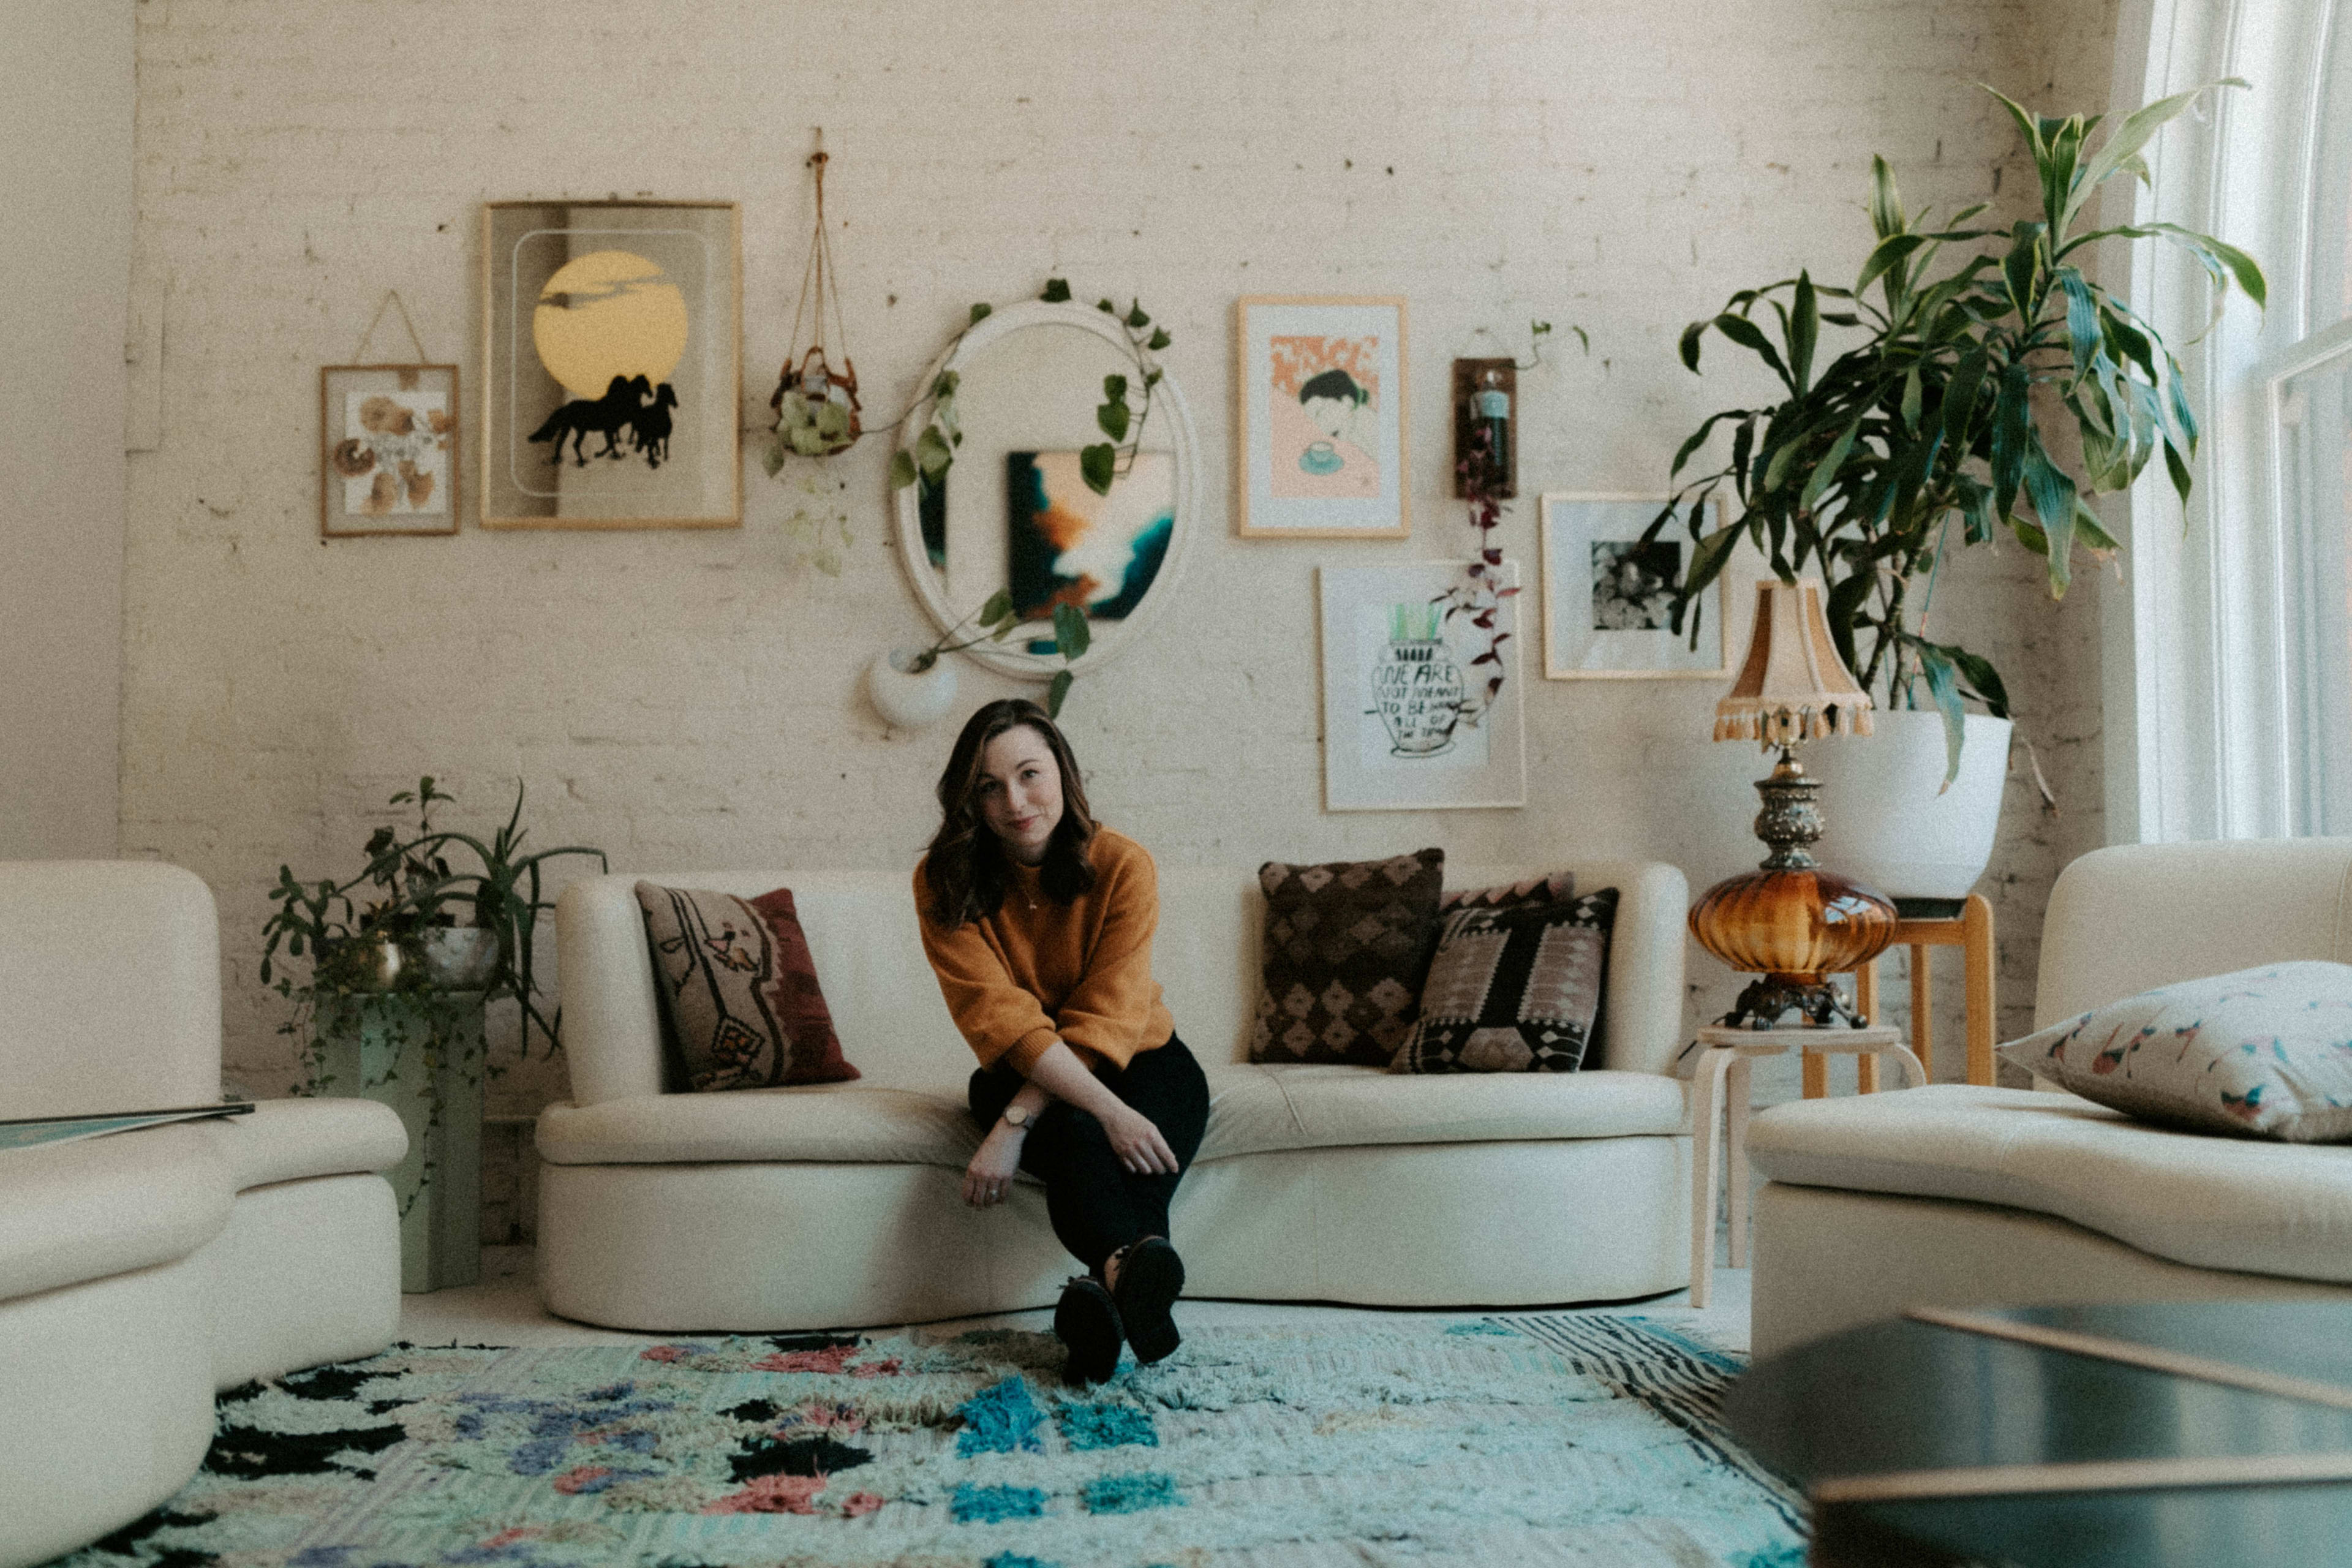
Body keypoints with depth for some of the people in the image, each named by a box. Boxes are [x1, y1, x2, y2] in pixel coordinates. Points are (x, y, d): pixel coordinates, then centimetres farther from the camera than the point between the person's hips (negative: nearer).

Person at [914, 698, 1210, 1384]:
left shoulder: (1123, 866, -14)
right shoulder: (945, 883, -12)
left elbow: (1103, 1020, -21)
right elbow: (1005, 1021, -22)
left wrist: (1013, 1124, -33)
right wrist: (1109, 1110, -35)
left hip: (1139, 1059, 1)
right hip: (1022, 1074, -1)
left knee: (1140, 1165, -35)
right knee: (1078, 1139, -37)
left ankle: (1109, 1286, -58)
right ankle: (1133, 1267, -63)